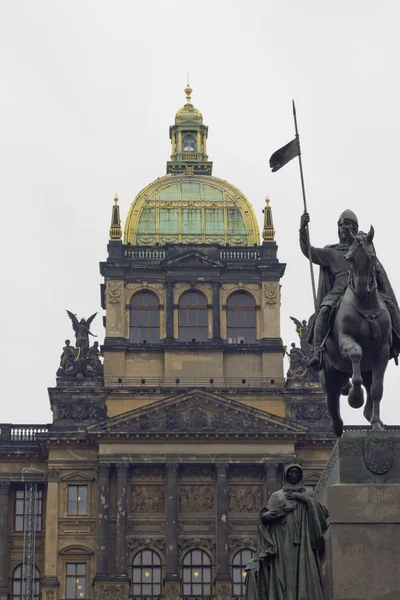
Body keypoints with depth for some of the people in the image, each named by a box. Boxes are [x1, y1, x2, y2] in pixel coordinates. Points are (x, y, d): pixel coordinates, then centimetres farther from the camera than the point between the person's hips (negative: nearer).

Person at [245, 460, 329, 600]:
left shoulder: (307, 496, 20)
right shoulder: (277, 496, 15)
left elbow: (323, 513, 4)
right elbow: (265, 517, 4)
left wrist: (303, 498, -3)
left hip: (303, 545, 2)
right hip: (283, 545, -2)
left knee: (304, 576, -10)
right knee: (285, 576, -13)